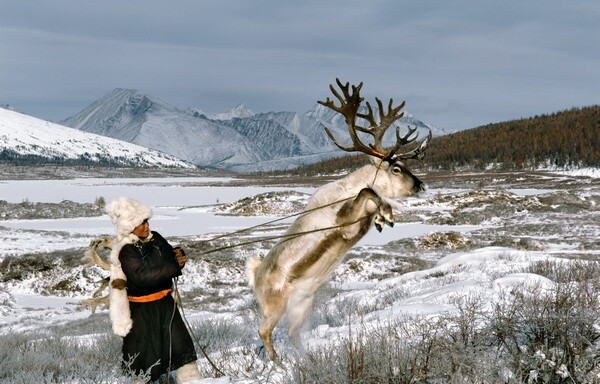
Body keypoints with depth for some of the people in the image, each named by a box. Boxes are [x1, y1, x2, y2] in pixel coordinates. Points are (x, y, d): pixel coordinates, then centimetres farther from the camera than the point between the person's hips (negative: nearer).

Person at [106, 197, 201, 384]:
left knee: (181, 344, 4)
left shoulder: (155, 238, 2)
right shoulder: (126, 252, -17)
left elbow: (171, 256, 15)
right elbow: (143, 276, -28)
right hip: (141, 309, -6)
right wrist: (174, 265, -29)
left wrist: (179, 255, -11)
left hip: (165, 302, 6)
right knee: (143, 354, 2)